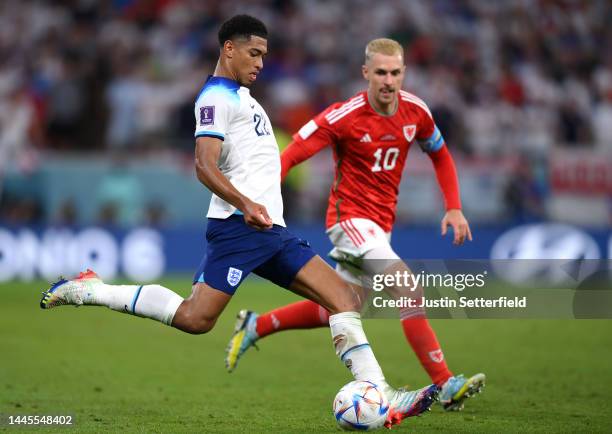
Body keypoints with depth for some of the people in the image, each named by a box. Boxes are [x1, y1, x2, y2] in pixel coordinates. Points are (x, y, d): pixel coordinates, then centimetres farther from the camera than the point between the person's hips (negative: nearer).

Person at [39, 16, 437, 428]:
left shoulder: (240, 95, 24)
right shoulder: (217, 97, -7)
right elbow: (204, 166, -19)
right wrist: (246, 205, -30)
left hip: (271, 229, 9)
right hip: (239, 226, -9)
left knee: (345, 298, -1)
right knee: (197, 318, -17)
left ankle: (382, 398, -6)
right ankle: (89, 290, -3)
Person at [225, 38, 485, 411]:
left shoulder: (415, 110, -1)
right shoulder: (344, 117, -17)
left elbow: (440, 155, 16)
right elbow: (289, 156, -15)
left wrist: (454, 208, 6)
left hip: (381, 224, 7)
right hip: (351, 219, -7)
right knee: (410, 292, -23)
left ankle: (255, 327, 32)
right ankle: (446, 385, -24)